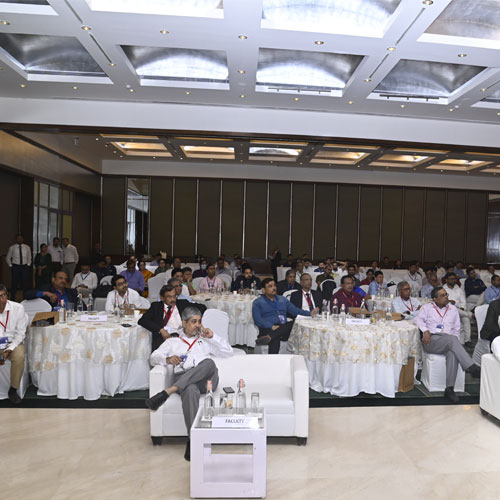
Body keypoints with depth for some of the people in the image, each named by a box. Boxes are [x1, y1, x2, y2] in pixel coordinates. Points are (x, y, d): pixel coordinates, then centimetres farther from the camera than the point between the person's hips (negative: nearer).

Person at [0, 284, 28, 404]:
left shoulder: (17, 308, -11)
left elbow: (21, 333, -6)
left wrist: (10, 348, -18)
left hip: (13, 342, -1)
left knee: (19, 356, -31)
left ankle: (13, 390, -11)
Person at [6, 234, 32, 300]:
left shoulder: (27, 247, 5)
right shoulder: (12, 248, 0)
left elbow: (29, 258, 16)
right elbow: (7, 258, 9)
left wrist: (28, 264, 7)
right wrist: (10, 265, 4)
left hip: (25, 267, 1)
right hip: (15, 267, -1)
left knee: (25, 283, 4)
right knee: (14, 283, -2)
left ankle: (25, 299, 13)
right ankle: (13, 299, 8)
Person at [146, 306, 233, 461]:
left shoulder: (205, 340, 31)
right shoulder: (172, 342, 28)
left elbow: (228, 352, 21)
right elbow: (154, 357, 12)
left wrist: (213, 336, 10)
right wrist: (168, 359, -11)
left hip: (207, 380, 2)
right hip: (185, 382, -1)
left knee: (209, 363, -35)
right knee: (190, 390, -40)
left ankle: (167, 392, -39)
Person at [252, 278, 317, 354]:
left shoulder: (282, 299, 27)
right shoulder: (257, 302, 11)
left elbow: (295, 310, 18)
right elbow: (257, 320, -3)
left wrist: (310, 313, -1)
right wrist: (272, 326, -19)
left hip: (284, 328, 4)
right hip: (268, 330, -4)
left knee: (295, 324, -33)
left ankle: (268, 337, -48)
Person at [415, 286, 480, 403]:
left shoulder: (453, 309, 23)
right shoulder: (427, 307, 17)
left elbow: (456, 329, 22)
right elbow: (419, 319, 2)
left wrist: (454, 343, 4)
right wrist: (426, 331, -16)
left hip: (448, 342, 2)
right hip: (431, 341, -2)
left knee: (453, 353, -35)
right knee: (452, 340, -35)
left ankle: (449, 389, -37)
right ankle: (473, 369, -40)